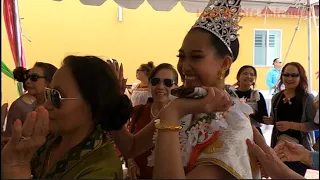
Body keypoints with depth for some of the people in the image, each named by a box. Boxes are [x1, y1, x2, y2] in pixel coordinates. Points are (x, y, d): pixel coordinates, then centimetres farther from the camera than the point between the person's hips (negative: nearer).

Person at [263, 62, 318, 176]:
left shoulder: (308, 98, -8)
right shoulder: (276, 97, 6)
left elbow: (315, 124, -13)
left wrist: (291, 125, -21)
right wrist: (270, 121, -1)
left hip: (300, 147, -4)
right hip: (279, 145, 4)